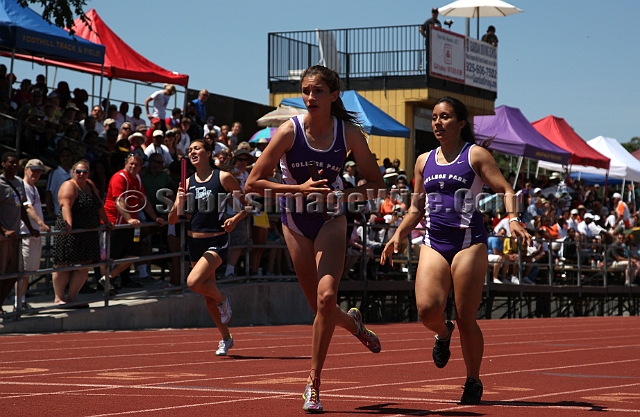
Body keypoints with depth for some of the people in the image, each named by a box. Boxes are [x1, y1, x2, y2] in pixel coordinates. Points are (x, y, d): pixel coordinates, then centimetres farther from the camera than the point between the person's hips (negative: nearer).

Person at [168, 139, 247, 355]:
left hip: (217, 241, -5)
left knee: (193, 282, -25)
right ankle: (226, 338, 29)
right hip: (195, 242, 5)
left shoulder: (223, 178, -4)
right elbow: (172, 220, 5)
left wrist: (235, 219, -17)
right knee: (208, 295, 12)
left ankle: (223, 299, 6)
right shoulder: (187, 183, 7)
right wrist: (179, 202, -15)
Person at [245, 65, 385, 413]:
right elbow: (252, 184, -15)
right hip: (296, 221, 1)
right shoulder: (290, 131, -15)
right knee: (320, 306, 7)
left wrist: (343, 196, -19)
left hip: (331, 220, -1)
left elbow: (376, 183, -2)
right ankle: (352, 323, 45)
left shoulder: (349, 133, -11)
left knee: (326, 296, -20)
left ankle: (313, 383, -9)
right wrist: (298, 189, -25)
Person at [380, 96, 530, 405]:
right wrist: (398, 236, 13)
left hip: (469, 241, -4)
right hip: (433, 243, 4)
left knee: (466, 319, -4)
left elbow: (505, 189, -4)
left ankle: (473, 382, 14)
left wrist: (513, 219, -22)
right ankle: (443, 333, 19)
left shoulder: (475, 155, 2)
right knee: (427, 309, -18)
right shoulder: (424, 161, 16)